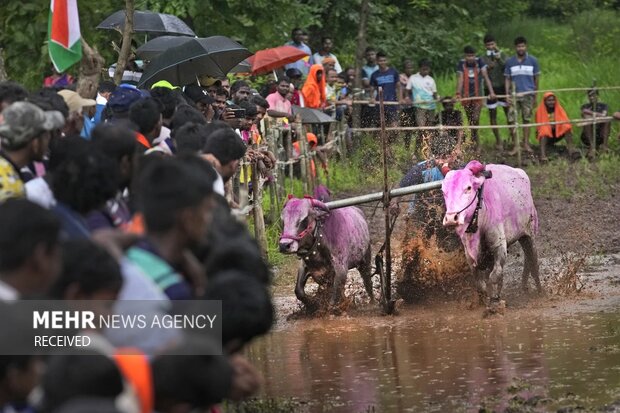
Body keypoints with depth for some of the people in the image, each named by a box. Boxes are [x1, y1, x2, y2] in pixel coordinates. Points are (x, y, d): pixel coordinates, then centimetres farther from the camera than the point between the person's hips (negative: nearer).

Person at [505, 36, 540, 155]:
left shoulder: (533, 61, 4)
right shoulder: (510, 62, 6)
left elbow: (536, 78, 8)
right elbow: (507, 79, 8)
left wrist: (535, 96, 6)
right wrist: (507, 95, -1)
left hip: (528, 95, 0)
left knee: (527, 119, 5)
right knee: (512, 120, -5)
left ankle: (526, 144, 12)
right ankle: (515, 146, -1)